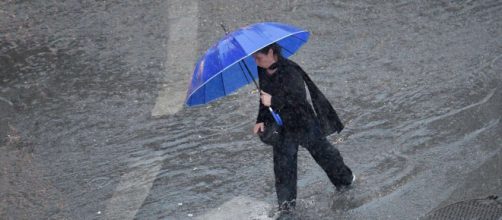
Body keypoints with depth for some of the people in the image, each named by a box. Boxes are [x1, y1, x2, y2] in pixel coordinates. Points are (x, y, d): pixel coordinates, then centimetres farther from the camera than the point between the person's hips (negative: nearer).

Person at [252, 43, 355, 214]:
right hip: (281, 125, 6)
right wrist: (261, 120, -1)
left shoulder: (289, 70, -26)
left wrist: (274, 101, -35)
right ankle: (287, 201, 10)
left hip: (303, 121, -6)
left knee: (321, 150, 11)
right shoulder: (262, 72, -3)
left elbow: (299, 97, -30)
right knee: (283, 161, 2)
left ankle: (344, 178, 35)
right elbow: (264, 97, 10)